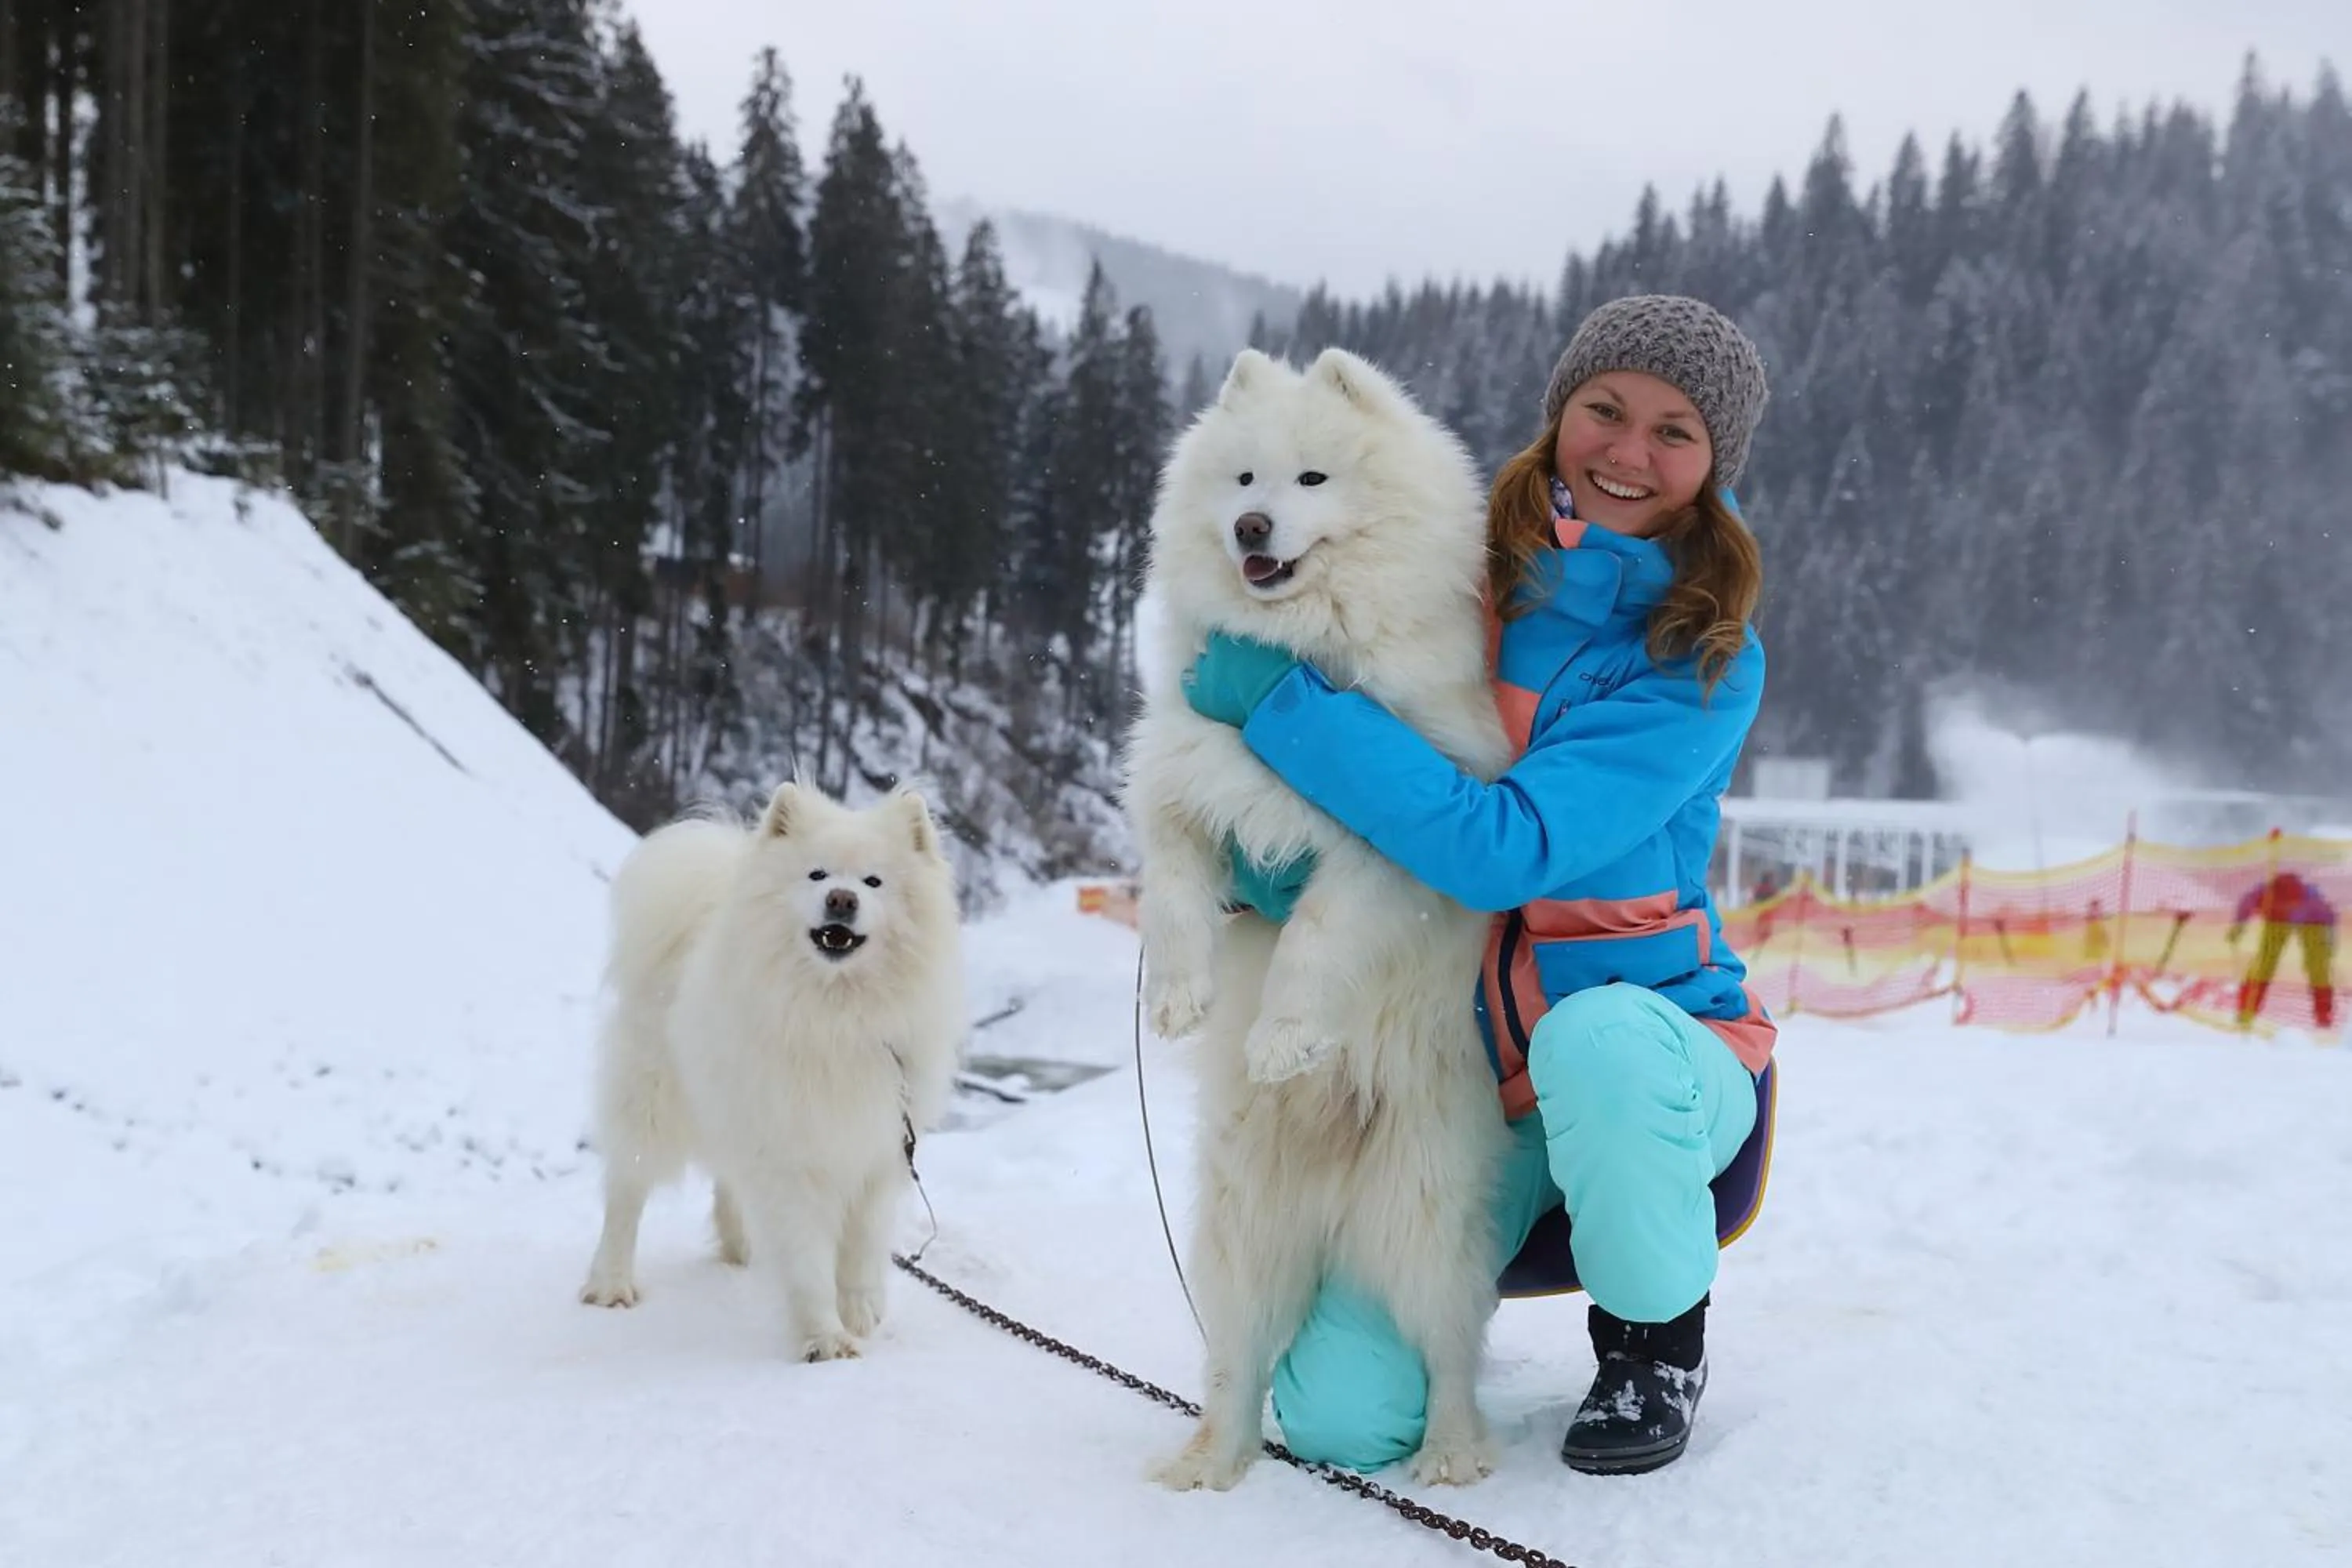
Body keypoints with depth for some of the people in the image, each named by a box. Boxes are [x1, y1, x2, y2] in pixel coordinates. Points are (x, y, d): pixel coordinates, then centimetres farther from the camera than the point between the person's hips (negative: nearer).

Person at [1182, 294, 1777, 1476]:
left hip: (1658, 1047, -3)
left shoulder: (1707, 664, -11)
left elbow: (1507, 847, -25)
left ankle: (1656, 1336, -9)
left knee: (1594, 1039, -40)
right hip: (1469, 1071, 3)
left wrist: (1279, 701, -24)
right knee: (1339, 1420, -14)